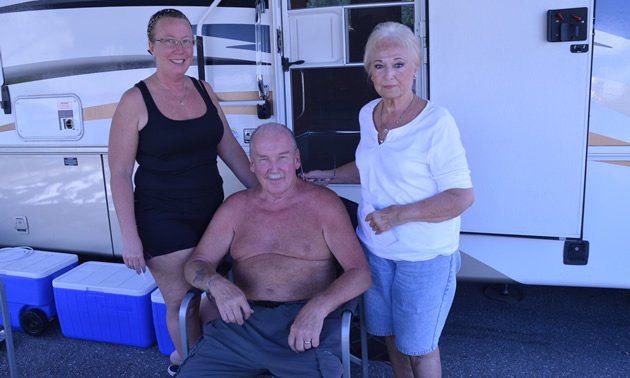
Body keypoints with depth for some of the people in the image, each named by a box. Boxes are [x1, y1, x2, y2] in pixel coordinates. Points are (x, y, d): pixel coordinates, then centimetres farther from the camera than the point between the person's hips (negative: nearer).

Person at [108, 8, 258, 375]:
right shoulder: (136, 101, -11)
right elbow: (120, 173, -9)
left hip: (211, 212, 5)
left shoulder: (204, 91, 5)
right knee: (182, 303, 5)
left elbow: (230, 148, 10)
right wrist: (130, 237, -12)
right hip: (163, 221, -5)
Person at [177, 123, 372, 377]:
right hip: (243, 320, 3)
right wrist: (217, 284, -12)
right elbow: (195, 264, 12)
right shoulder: (236, 206, 13)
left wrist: (318, 307, -24)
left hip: (307, 325, -2)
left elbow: (360, 273, -5)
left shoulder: (323, 203, 2)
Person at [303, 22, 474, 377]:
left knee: (418, 345, 10)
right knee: (390, 333, 21)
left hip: (424, 256, -6)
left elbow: (462, 196, -19)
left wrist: (402, 214, -28)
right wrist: (330, 175, 11)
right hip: (375, 247, 6)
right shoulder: (368, 113, 2)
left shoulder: (436, 123, -20)